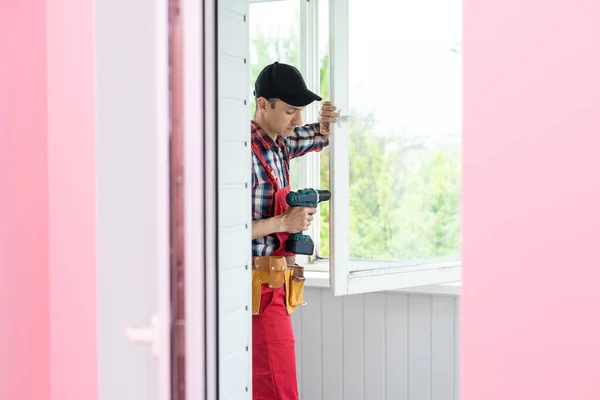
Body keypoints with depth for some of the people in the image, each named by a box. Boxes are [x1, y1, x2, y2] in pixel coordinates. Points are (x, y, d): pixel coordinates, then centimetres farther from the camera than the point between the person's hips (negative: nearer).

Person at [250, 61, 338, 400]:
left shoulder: (279, 142, 9)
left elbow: (319, 139, 28)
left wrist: (326, 122, 6)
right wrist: (285, 222, -19)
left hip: (273, 282, 9)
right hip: (260, 286, -9)